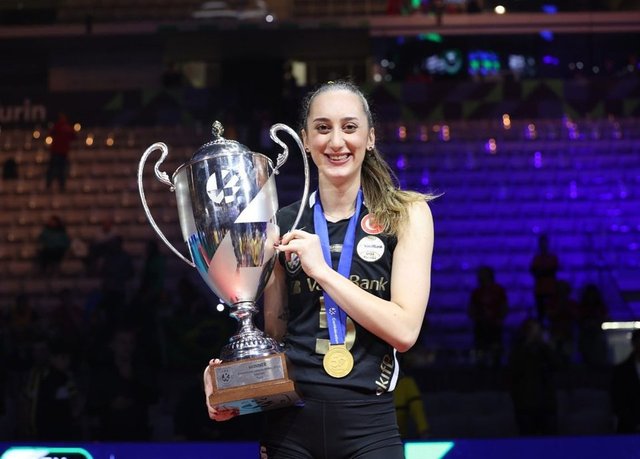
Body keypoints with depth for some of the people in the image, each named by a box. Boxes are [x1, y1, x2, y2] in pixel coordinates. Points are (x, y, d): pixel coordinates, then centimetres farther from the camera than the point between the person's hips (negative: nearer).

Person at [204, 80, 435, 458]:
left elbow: (404, 331, -11)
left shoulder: (407, 215, -1)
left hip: (368, 425, -2)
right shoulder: (284, 225, 5)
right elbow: (275, 331, 11)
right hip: (290, 421, 2)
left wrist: (321, 270, -13)